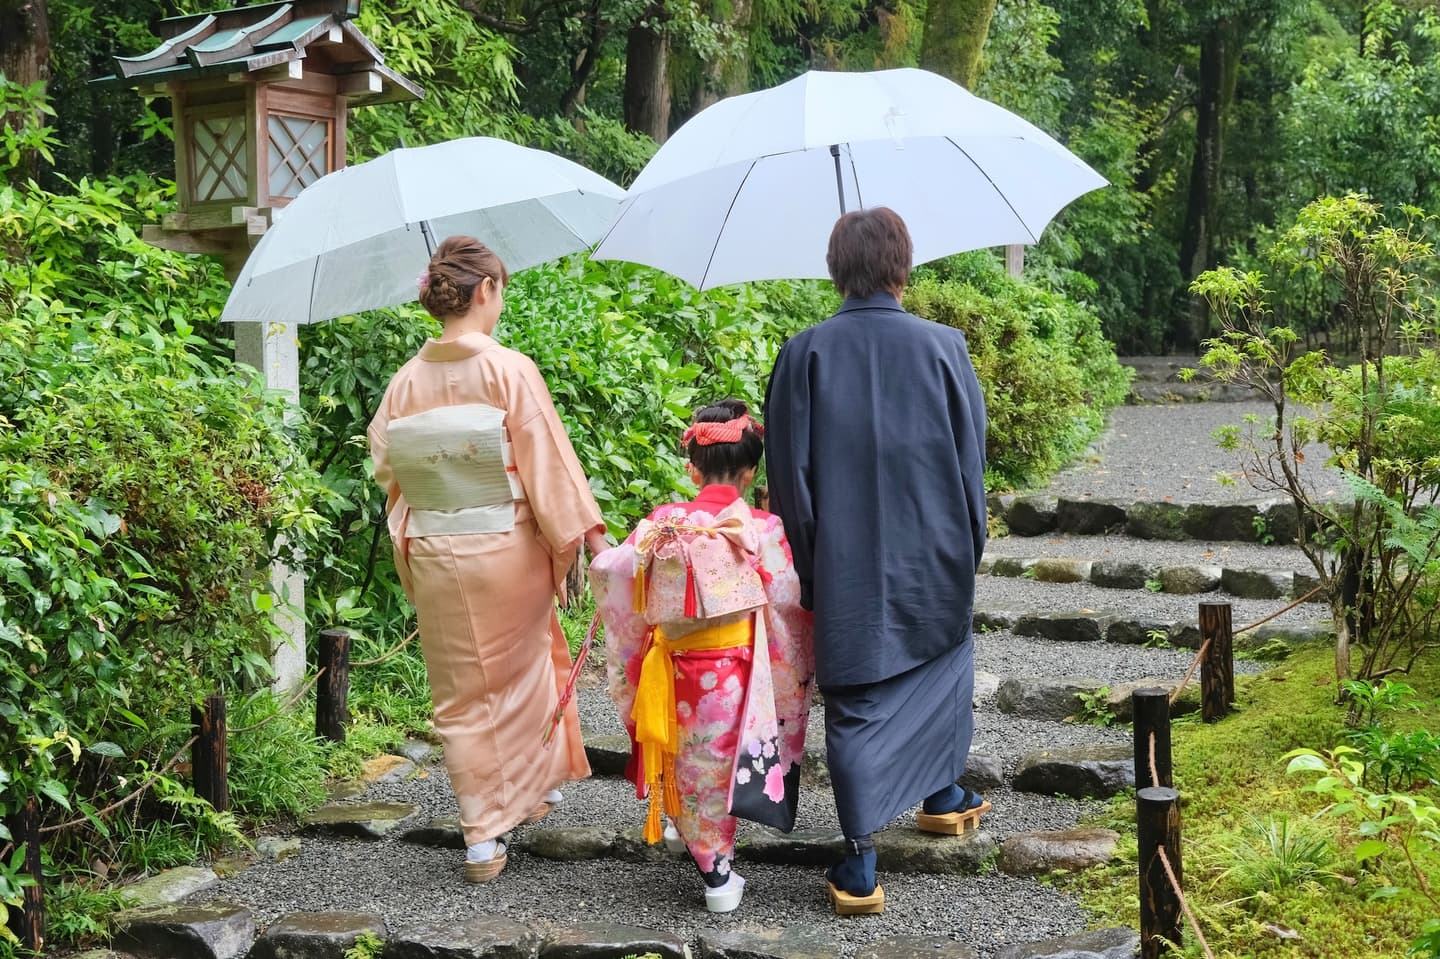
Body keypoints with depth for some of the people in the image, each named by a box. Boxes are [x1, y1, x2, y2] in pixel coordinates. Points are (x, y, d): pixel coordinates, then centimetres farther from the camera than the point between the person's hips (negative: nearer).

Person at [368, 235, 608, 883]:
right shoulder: (509, 370, -13)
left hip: (434, 558, 3)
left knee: (460, 694, 11)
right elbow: (549, 465, -12)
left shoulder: (407, 380, -2)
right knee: (522, 676, 20)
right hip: (507, 550, -2)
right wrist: (592, 537, -5)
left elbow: (385, 466, 4)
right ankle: (535, 787, 38)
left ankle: (482, 838, 14)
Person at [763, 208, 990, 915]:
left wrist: (807, 568, 5)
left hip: (843, 566, -1)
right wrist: (968, 549, 13)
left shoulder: (804, 353, -8)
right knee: (943, 661, 26)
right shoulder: (943, 348, -7)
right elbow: (971, 461, -1)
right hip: (933, 561, 1)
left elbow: (788, 474, -5)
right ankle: (943, 796, 41)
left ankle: (859, 866, 1)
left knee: (855, 704, 4)